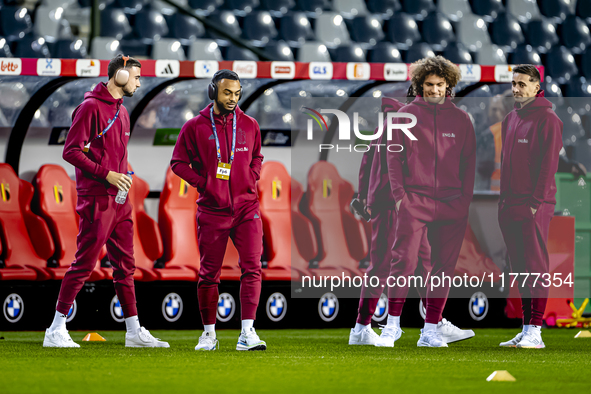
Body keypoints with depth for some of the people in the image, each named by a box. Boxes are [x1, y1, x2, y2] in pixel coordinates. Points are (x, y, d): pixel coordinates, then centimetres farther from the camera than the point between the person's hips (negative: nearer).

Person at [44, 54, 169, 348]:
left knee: (125, 265, 10)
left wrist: (122, 178, 13)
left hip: (119, 200, 9)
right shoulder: (91, 107, -9)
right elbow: (71, 151, -14)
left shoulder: (121, 111, 18)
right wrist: (106, 175, -18)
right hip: (97, 200, -9)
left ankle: (134, 332, 13)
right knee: (84, 263, -9)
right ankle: (56, 331, -5)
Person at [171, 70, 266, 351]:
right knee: (208, 273, 3)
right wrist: (204, 183, -6)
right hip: (212, 209, -1)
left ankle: (247, 333, -14)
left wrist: (251, 179, 4)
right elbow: (179, 162, 4)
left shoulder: (249, 125, 7)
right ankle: (209, 334, 16)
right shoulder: (195, 127, -1)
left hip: (246, 207, 1)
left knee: (252, 268, -11)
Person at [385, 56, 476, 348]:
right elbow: (394, 157, 4)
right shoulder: (405, 115, 5)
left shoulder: (461, 120, 11)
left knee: (443, 267, 2)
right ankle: (393, 321, 2)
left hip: (451, 204, 2)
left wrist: (465, 199, 3)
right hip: (414, 201, -2)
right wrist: (399, 194, -6)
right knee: (404, 261, -9)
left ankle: (430, 331, 6)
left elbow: (469, 163, 13)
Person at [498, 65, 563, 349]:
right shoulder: (510, 120, 17)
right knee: (520, 269, 8)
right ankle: (526, 328, 12)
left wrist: (536, 202, -16)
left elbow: (548, 164, -12)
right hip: (511, 206, 8)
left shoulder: (547, 120, -7)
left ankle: (535, 332, -8)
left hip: (535, 206, -8)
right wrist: (504, 199, 13)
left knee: (536, 266, -7)